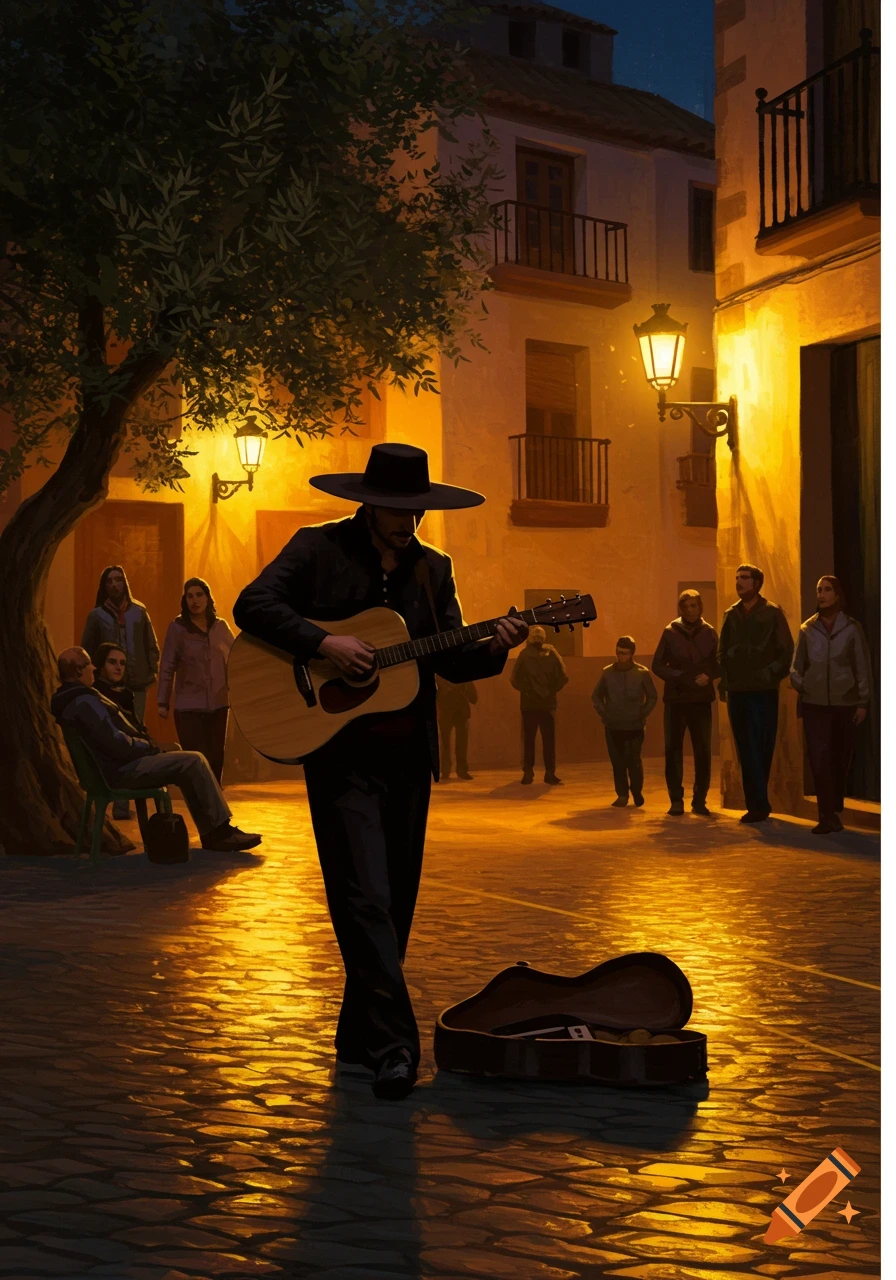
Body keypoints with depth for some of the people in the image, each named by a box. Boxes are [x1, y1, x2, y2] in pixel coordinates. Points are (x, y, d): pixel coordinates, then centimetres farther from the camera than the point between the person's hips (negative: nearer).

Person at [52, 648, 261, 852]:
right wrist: (149, 746, -7)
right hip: (123, 770, -11)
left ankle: (212, 834, 9)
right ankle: (220, 831, -8)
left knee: (191, 763, 14)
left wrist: (145, 744, 10)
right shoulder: (84, 702, -19)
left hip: (119, 764, 11)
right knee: (194, 761, -16)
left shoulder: (71, 699, 15)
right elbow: (117, 744, -23)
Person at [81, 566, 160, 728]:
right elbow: (87, 651, 5)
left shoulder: (139, 612, 9)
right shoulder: (96, 615, 3)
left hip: (137, 684, 2)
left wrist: (151, 673, 3)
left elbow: (152, 646, 12)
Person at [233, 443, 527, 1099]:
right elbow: (253, 605, -11)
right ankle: (393, 1045, -11)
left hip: (409, 753, 5)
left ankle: (359, 1033, 24)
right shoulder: (318, 548, -2)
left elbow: (450, 659, 10)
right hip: (343, 751, -5)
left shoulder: (433, 568, 12)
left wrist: (494, 648, -10)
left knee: (396, 901, 10)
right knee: (365, 897, -12)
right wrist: (325, 642, -21)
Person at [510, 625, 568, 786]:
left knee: (529, 739, 6)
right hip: (548, 703, 0)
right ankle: (550, 774, 9)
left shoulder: (525, 655, -5)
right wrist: (552, 690, 1)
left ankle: (528, 773, 5)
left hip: (529, 704, 0)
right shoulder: (551, 653, -4)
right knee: (549, 739, 7)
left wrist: (526, 690, 1)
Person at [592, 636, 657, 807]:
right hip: (613, 727, 2)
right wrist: (604, 713, 2)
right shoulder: (607, 672, 2)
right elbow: (596, 696, 13)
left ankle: (637, 793, 13)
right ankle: (622, 795, 11)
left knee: (634, 761, -6)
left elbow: (652, 697, 7)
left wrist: (642, 714, -3)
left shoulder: (642, 673, -3)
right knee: (618, 762, 2)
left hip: (635, 727, -2)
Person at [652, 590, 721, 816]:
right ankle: (676, 800, 8)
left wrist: (709, 676, -14)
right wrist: (676, 677, -15)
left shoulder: (709, 633, 4)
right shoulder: (670, 632, 1)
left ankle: (699, 800, 10)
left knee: (703, 751, 1)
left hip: (701, 699, 1)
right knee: (673, 750, 0)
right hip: (675, 698, -1)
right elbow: (657, 664, 2)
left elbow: (718, 664, 7)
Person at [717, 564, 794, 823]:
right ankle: (758, 803, 5)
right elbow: (722, 651, 15)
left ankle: (758, 804, 2)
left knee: (761, 748, -2)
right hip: (737, 692, 4)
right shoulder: (731, 614, 12)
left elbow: (786, 650, -2)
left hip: (764, 692, -4)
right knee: (746, 750, 2)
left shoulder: (772, 613, -1)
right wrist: (724, 682, 6)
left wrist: (772, 676, -11)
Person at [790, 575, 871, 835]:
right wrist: (801, 685, -5)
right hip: (815, 704, 1)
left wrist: (863, 702, -3)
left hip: (845, 704, -1)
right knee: (819, 759, -10)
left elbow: (863, 667, 2)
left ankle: (834, 811, 25)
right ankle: (828, 816, -10)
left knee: (840, 759, 7)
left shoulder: (851, 628, 1)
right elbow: (797, 665, 13)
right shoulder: (807, 629, 6)